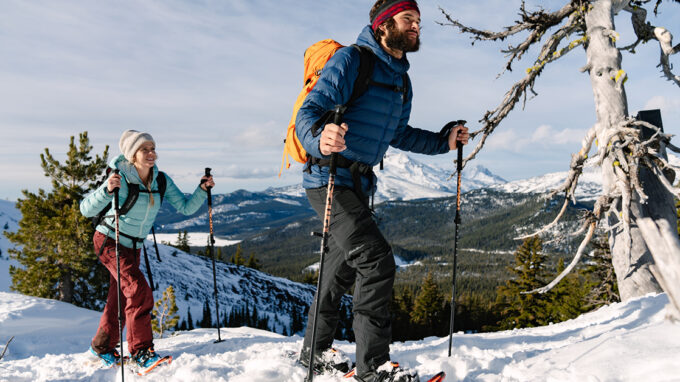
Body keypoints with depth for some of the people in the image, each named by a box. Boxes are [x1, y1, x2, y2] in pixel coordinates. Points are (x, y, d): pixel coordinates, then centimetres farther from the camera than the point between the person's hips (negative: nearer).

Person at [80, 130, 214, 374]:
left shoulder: (161, 180, -7)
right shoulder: (121, 178, -22)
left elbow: (185, 208, -5)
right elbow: (86, 210, -25)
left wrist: (202, 189, -19)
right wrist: (107, 190, -41)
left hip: (134, 246, 6)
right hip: (110, 241, -6)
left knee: (119, 298, 16)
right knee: (139, 292, -19)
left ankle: (102, 347, 35)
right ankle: (141, 350, -7)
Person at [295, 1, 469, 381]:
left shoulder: (402, 80, 13)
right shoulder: (351, 60, -13)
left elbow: (397, 134, 23)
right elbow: (309, 113, -22)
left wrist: (442, 141, 12)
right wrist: (321, 137, -45)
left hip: (359, 183, 9)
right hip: (330, 177, -9)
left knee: (345, 265, 16)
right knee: (377, 262, -15)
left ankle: (316, 349, 33)